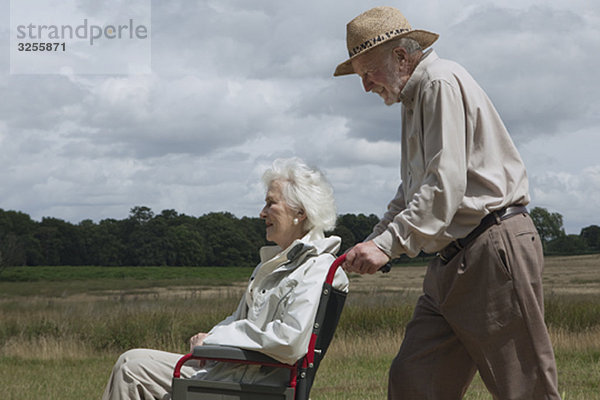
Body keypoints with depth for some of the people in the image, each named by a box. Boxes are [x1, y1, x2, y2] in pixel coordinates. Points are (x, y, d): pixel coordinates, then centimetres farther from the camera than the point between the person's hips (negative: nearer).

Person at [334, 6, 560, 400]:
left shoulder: (443, 83, -8)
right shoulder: (415, 99, 23)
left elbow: (446, 186, -19)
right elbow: (411, 194, 27)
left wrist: (388, 244, -21)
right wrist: (371, 244, 14)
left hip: (494, 248, -10)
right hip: (451, 263, 10)